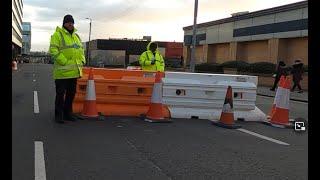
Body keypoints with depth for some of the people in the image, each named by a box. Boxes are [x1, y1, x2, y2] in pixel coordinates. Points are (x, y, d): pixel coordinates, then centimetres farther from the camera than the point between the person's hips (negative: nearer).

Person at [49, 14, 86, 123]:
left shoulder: (76, 36, 19)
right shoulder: (58, 35, -5)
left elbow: (81, 49, 24)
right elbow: (53, 50, -14)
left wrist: (82, 61, 8)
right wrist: (64, 62, -19)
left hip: (74, 71, 7)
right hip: (62, 71, -7)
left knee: (71, 93, 12)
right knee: (60, 94, -1)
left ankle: (68, 113, 23)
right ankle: (59, 115, 7)